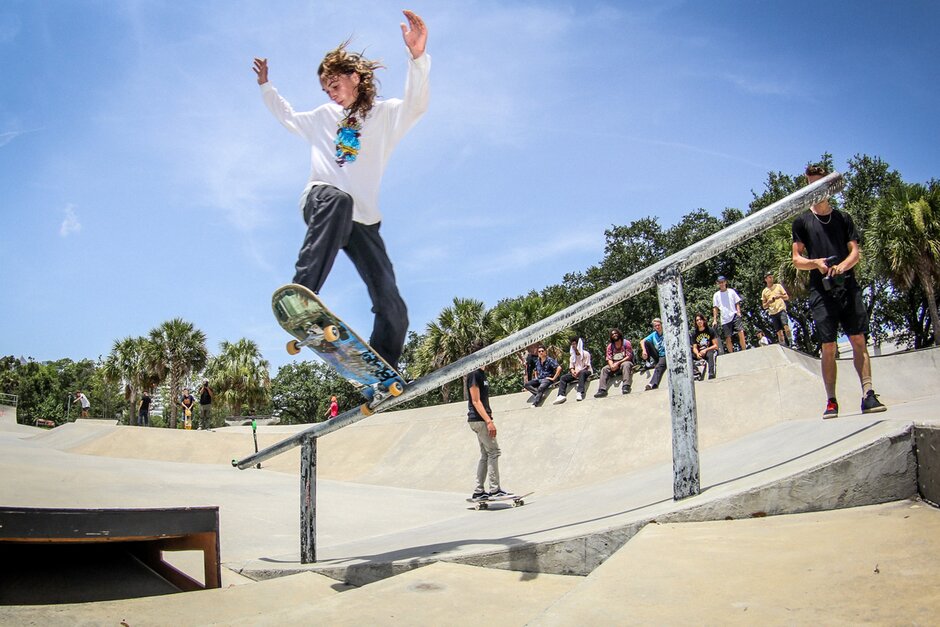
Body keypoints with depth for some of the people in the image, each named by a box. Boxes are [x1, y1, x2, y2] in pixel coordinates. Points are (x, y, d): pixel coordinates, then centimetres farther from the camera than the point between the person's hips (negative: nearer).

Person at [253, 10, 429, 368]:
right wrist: (265, 86, 44)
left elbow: (416, 106, -13)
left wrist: (417, 57, -29)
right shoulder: (324, 117, 23)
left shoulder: (386, 114, 10)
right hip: (321, 201, 0)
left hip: (362, 220, 0)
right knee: (339, 201, -42)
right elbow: (288, 117, 45)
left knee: (393, 311, -10)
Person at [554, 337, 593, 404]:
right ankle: (561, 395, -31)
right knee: (563, 377, -14)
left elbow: (587, 366, -8)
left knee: (582, 373, -41)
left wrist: (579, 371, -24)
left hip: (586, 372, -6)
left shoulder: (585, 353, -1)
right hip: (575, 373, 6)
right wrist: (573, 371, -14)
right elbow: (571, 367, 11)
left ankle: (580, 393, -54)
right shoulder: (572, 357, 18)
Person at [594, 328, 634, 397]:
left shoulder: (626, 343, -4)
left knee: (625, 365, -37)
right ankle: (602, 390, -27)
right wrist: (612, 365, -22)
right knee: (604, 369, -16)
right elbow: (609, 358, 1)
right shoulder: (610, 346, 10)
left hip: (625, 362, -5)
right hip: (614, 365, 5)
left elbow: (629, 356, -11)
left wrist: (618, 363, -21)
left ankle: (626, 387, -50)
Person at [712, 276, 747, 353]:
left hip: (735, 316, -1)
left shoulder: (731, 291, 11)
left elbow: (737, 303, 10)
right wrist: (714, 320, 1)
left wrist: (738, 312, -5)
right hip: (725, 319, 1)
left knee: (741, 332, -18)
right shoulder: (716, 295, 11)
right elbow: (715, 308, 9)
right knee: (727, 338, 0)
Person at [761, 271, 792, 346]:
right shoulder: (764, 291, 15)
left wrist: (779, 296, -9)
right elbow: (764, 306, 16)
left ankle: (789, 343, -21)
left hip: (781, 310, -2)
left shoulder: (778, 286, 12)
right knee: (779, 332, -1)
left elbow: (787, 297, 11)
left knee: (785, 326, -24)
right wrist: (768, 302, -5)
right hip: (773, 313, 2)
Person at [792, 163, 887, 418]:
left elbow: (856, 251, 9)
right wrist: (816, 263, -15)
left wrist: (843, 265, -13)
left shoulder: (843, 218, 15)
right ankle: (831, 401, 2)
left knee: (859, 340, -6)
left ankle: (868, 395, -8)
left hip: (848, 286, 2)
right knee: (828, 347, -3)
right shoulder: (802, 221, 9)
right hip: (821, 291, -1)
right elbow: (797, 259, 6)